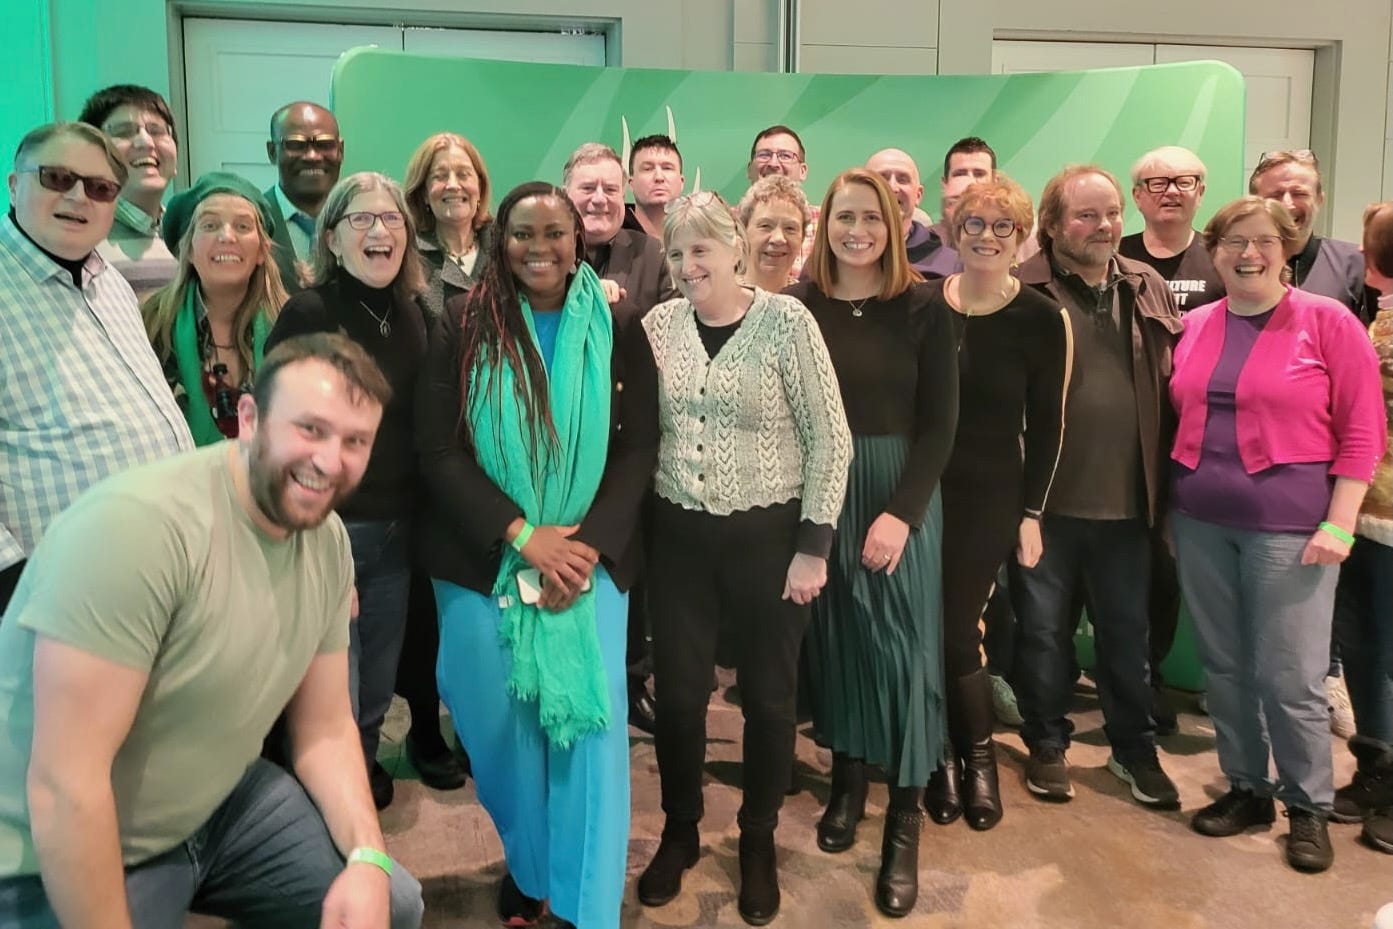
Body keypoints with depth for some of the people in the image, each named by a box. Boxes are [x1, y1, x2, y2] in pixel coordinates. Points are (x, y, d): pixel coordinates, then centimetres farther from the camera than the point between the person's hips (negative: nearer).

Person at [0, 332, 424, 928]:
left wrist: (368, 859, -13)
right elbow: (63, 787, -29)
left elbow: (325, 732, 2)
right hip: (56, 865, -6)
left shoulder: (329, 540, -5)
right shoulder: (139, 524, -30)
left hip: (220, 806, 7)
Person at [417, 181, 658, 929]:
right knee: (502, 722, 7)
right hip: (481, 560, 0)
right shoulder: (463, 326, -1)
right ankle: (526, 866, 32)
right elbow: (438, 450, -5)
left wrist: (589, 545, -13)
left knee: (590, 721, -3)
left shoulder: (618, 330, 2)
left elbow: (639, 448, 0)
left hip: (589, 558, 0)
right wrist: (522, 535, -15)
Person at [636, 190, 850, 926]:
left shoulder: (785, 320, -9)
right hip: (679, 536, 3)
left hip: (768, 535, -3)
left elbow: (830, 438, -9)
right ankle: (679, 831, 33)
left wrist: (813, 546, -12)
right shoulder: (659, 323, 2)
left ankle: (758, 840, 32)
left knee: (768, 696, 10)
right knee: (677, 692, 10)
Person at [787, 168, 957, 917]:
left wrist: (902, 512, -14)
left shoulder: (922, 309, -4)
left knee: (902, 642, 1)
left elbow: (939, 424, -5)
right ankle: (845, 777, 32)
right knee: (833, 635, 11)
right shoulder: (799, 305, -1)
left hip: (901, 491, -1)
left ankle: (904, 824, 11)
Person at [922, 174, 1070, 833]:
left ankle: (976, 757, 23)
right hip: (920, 488, 2)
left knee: (954, 627, -1)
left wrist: (1032, 512, -3)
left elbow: (1046, 425, -1)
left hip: (991, 495, -2)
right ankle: (954, 755, 25)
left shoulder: (1043, 319, -4)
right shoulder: (922, 304, 1)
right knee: (929, 627, 5)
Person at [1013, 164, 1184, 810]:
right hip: (1043, 498, -4)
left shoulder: (1150, 290, 8)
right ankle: (1047, 745, 28)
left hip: (1126, 500, 4)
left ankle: (1134, 749, 32)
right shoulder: (1021, 291, -8)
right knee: (1042, 630, 10)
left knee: (1127, 631, 15)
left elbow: (1173, 387, 13)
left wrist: (1164, 481, 9)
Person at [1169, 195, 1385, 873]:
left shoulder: (1327, 321, -5)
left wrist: (1338, 524, -11)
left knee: (1290, 677, 0)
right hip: (1200, 522, 4)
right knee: (1224, 666, 12)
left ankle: (1308, 807, 20)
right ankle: (1246, 789, 28)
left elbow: (1363, 432, -5)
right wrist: (1171, 505, 10)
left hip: (1288, 525, -4)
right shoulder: (1195, 326, 7)